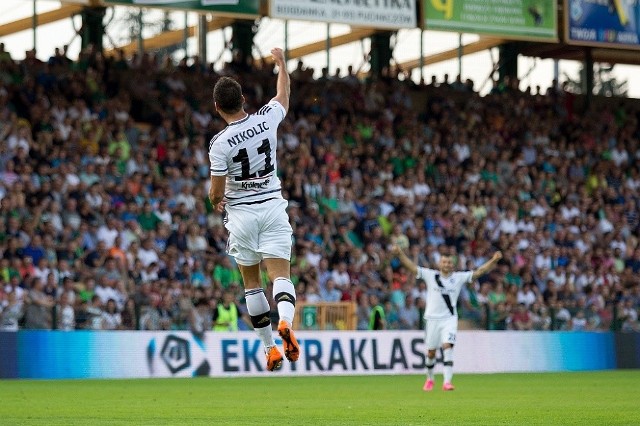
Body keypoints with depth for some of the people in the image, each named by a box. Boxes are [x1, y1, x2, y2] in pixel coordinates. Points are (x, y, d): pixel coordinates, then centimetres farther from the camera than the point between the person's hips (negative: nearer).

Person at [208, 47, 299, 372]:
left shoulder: (220, 143, -16)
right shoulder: (266, 120, -7)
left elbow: (216, 193, -10)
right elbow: (283, 96, 16)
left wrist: (216, 203, 14)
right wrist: (281, 63, 32)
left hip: (241, 213, -2)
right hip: (273, 207, 2)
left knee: (251, 283, 12)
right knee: (280, 275, -4)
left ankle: (270, 348, 14)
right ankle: (285, 322, -34)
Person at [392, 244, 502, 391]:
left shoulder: (459, 277, 3)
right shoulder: (430, 275, 2)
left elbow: (479, 272, -1)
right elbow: (412, 267, -1)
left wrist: (493, 261, -13)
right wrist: (400, 254, -13)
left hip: (450, 319, -1)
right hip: (432, 318, 1)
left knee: (448, 347, -19)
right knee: (431, 352, 7)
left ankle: (447, 382, -24)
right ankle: (430, 379, 32)